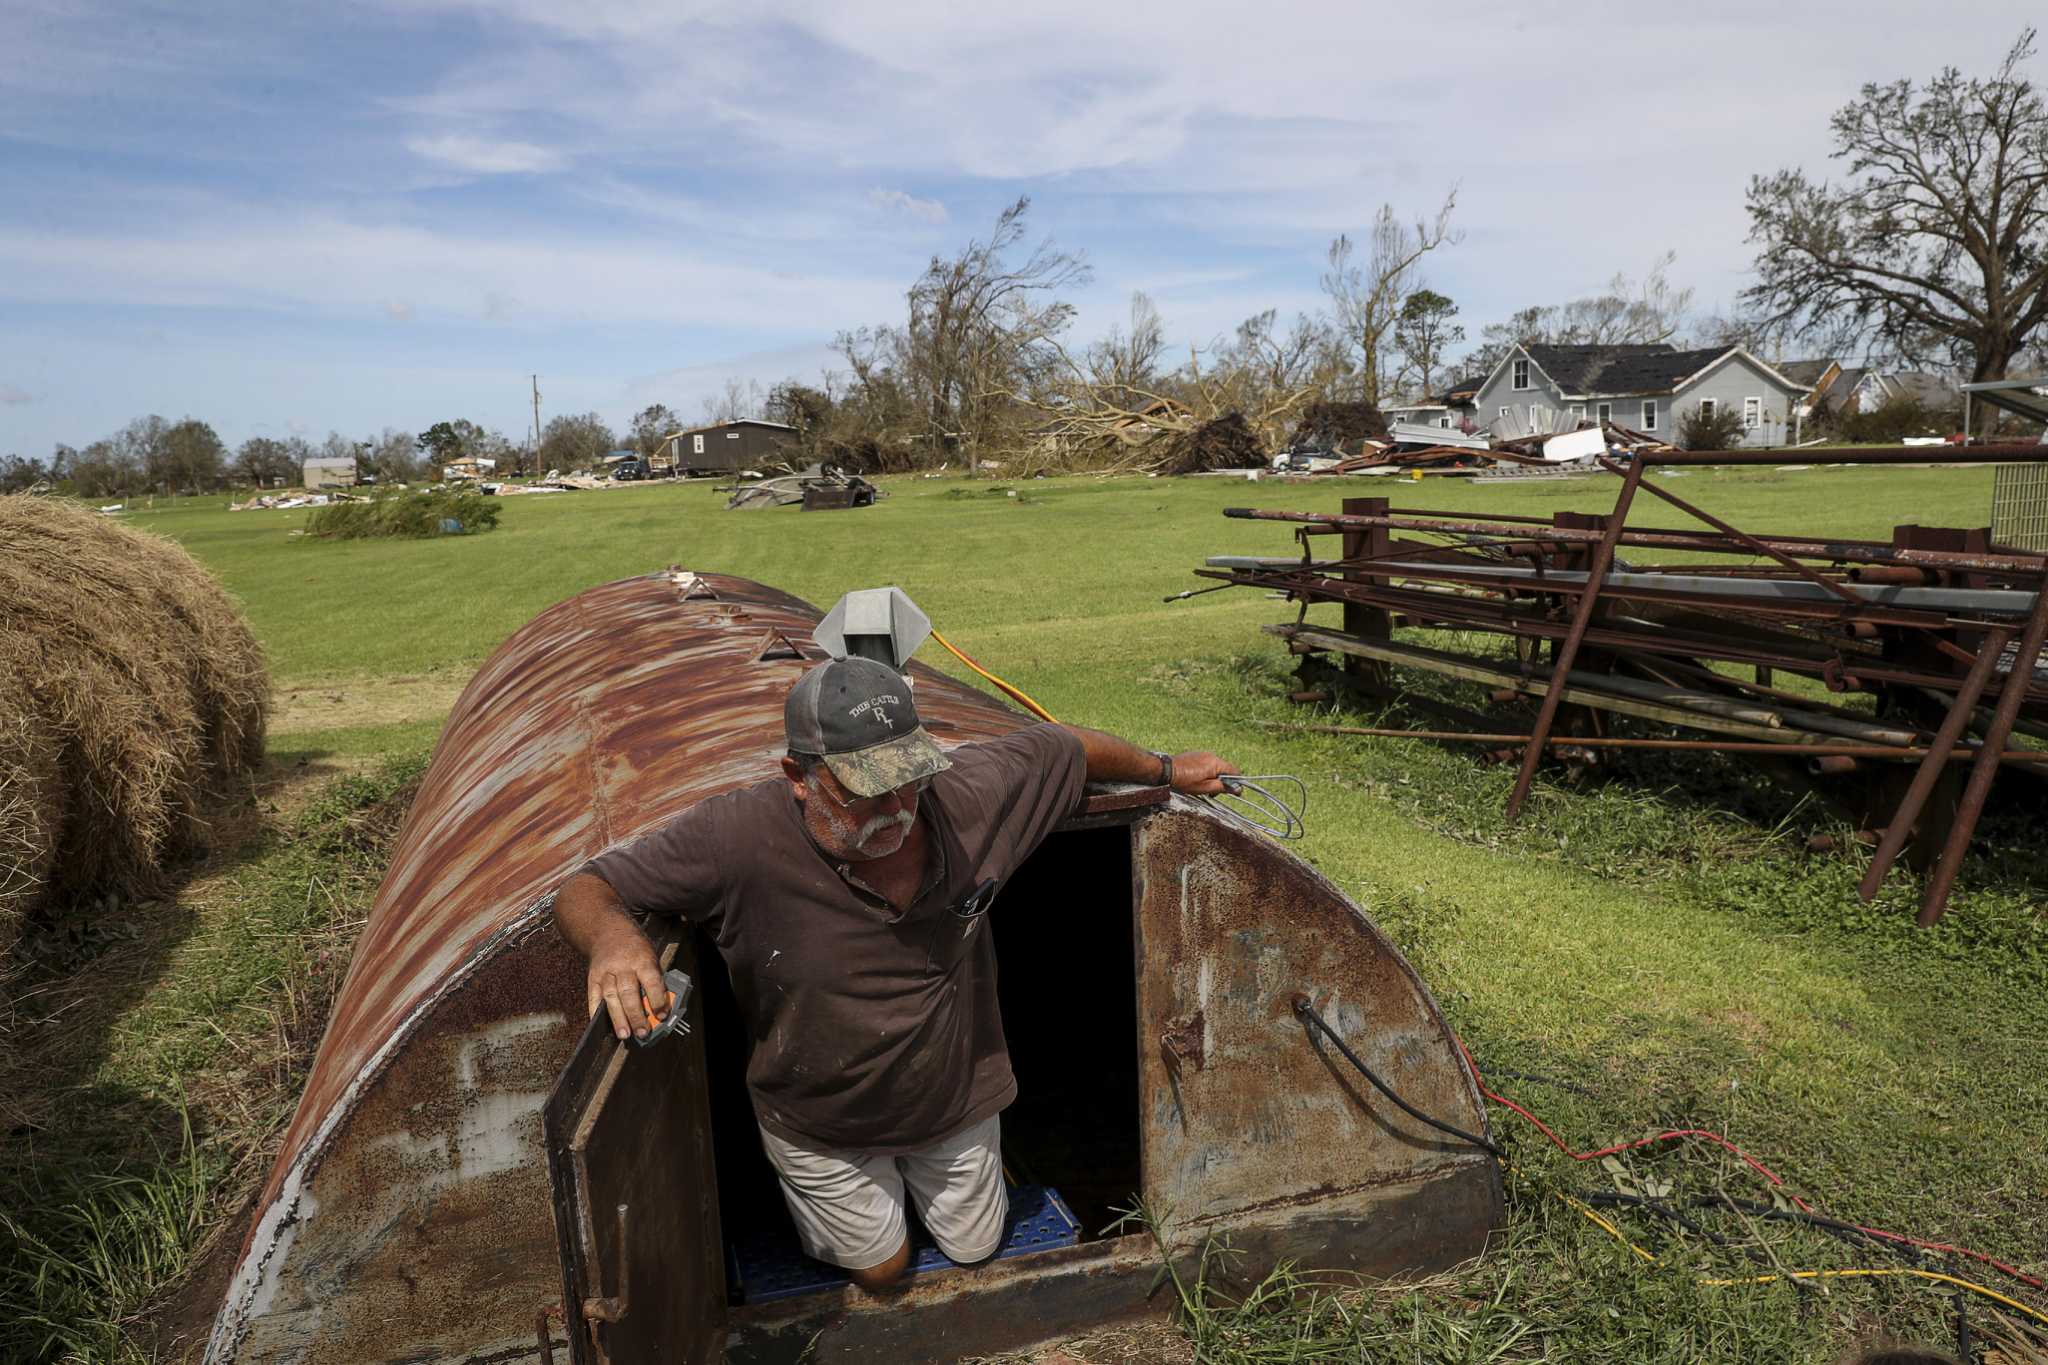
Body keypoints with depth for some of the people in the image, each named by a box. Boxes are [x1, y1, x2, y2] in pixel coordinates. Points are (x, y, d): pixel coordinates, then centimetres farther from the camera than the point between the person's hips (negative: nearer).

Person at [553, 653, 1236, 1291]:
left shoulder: (967, 794, -28)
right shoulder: (737, 840, -36)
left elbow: (1067, 744, -9)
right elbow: (584, 890, -28)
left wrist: (1165, 769, 6)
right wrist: (613, 935, -52)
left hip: (955, 1095, 3)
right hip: (822, 1122, -2)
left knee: (974, 1247, 26)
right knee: (879, 1267, 20)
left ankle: (919, 1170, 56)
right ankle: (829, 1191, 51)